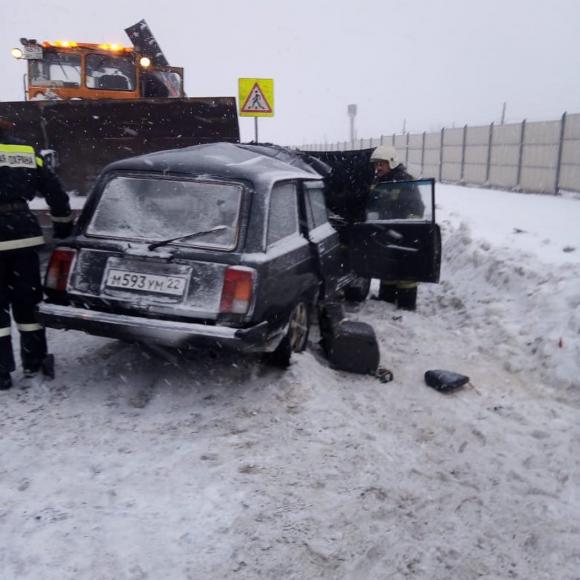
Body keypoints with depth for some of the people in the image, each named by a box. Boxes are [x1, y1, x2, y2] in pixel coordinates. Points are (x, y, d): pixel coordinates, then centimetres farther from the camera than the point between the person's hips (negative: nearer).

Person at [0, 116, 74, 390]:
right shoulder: (28, 153, 11)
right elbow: (56, 193, 14)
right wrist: (63, 227, 24)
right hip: (24, 233, 4)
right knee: (27, 300, 14)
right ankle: (33, 362, 21)